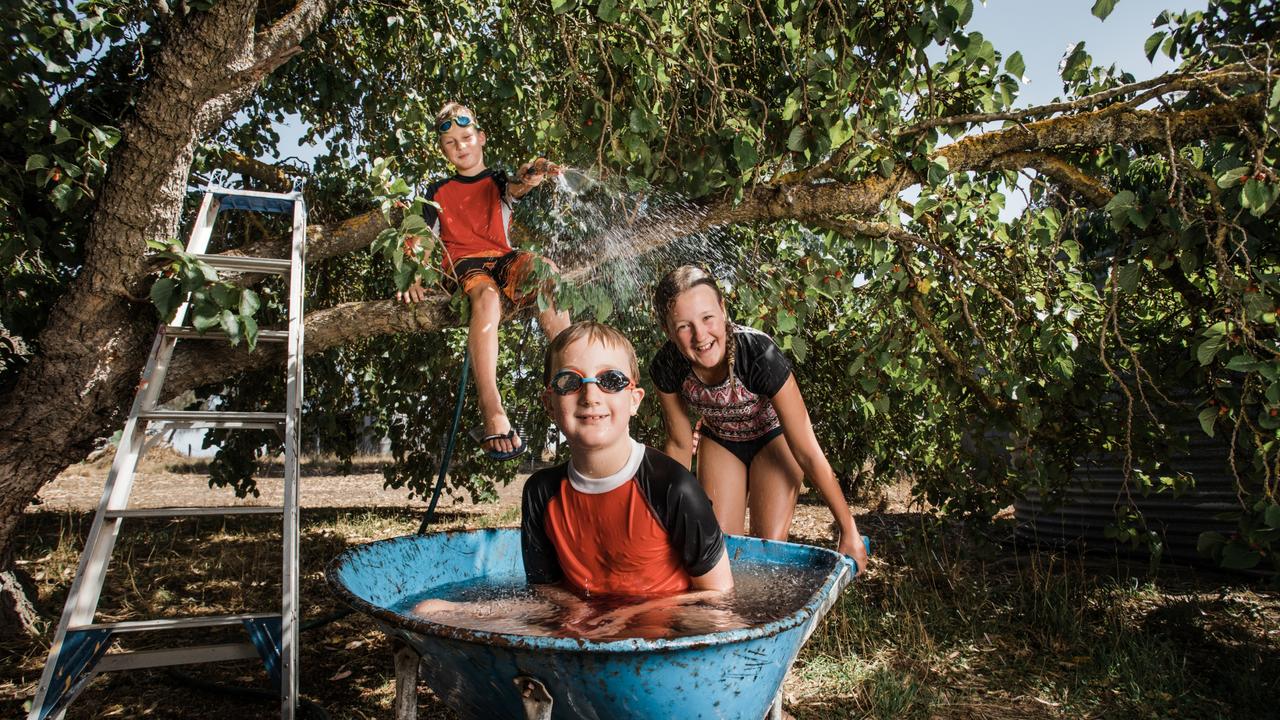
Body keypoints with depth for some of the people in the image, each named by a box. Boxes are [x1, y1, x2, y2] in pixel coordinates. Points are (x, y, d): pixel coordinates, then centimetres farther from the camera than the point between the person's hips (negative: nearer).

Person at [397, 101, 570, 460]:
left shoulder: (498, 181, 20)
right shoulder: (438, 192, 23)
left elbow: (515, 189, -6)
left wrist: (528, 179, -32)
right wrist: (414, 279, -4)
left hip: (502, 259, 1)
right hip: (463, 264, -1)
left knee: (544, 267, -35)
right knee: (486, 294, -38)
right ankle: (492, 417, -49)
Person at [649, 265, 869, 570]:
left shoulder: (759, 354, -38)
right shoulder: (666, 367, -27)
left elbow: (808, 453, -30)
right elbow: (680, 443, -7)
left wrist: (849, 530, -24)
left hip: (773, 435, -2)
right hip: (719, 440, 3)